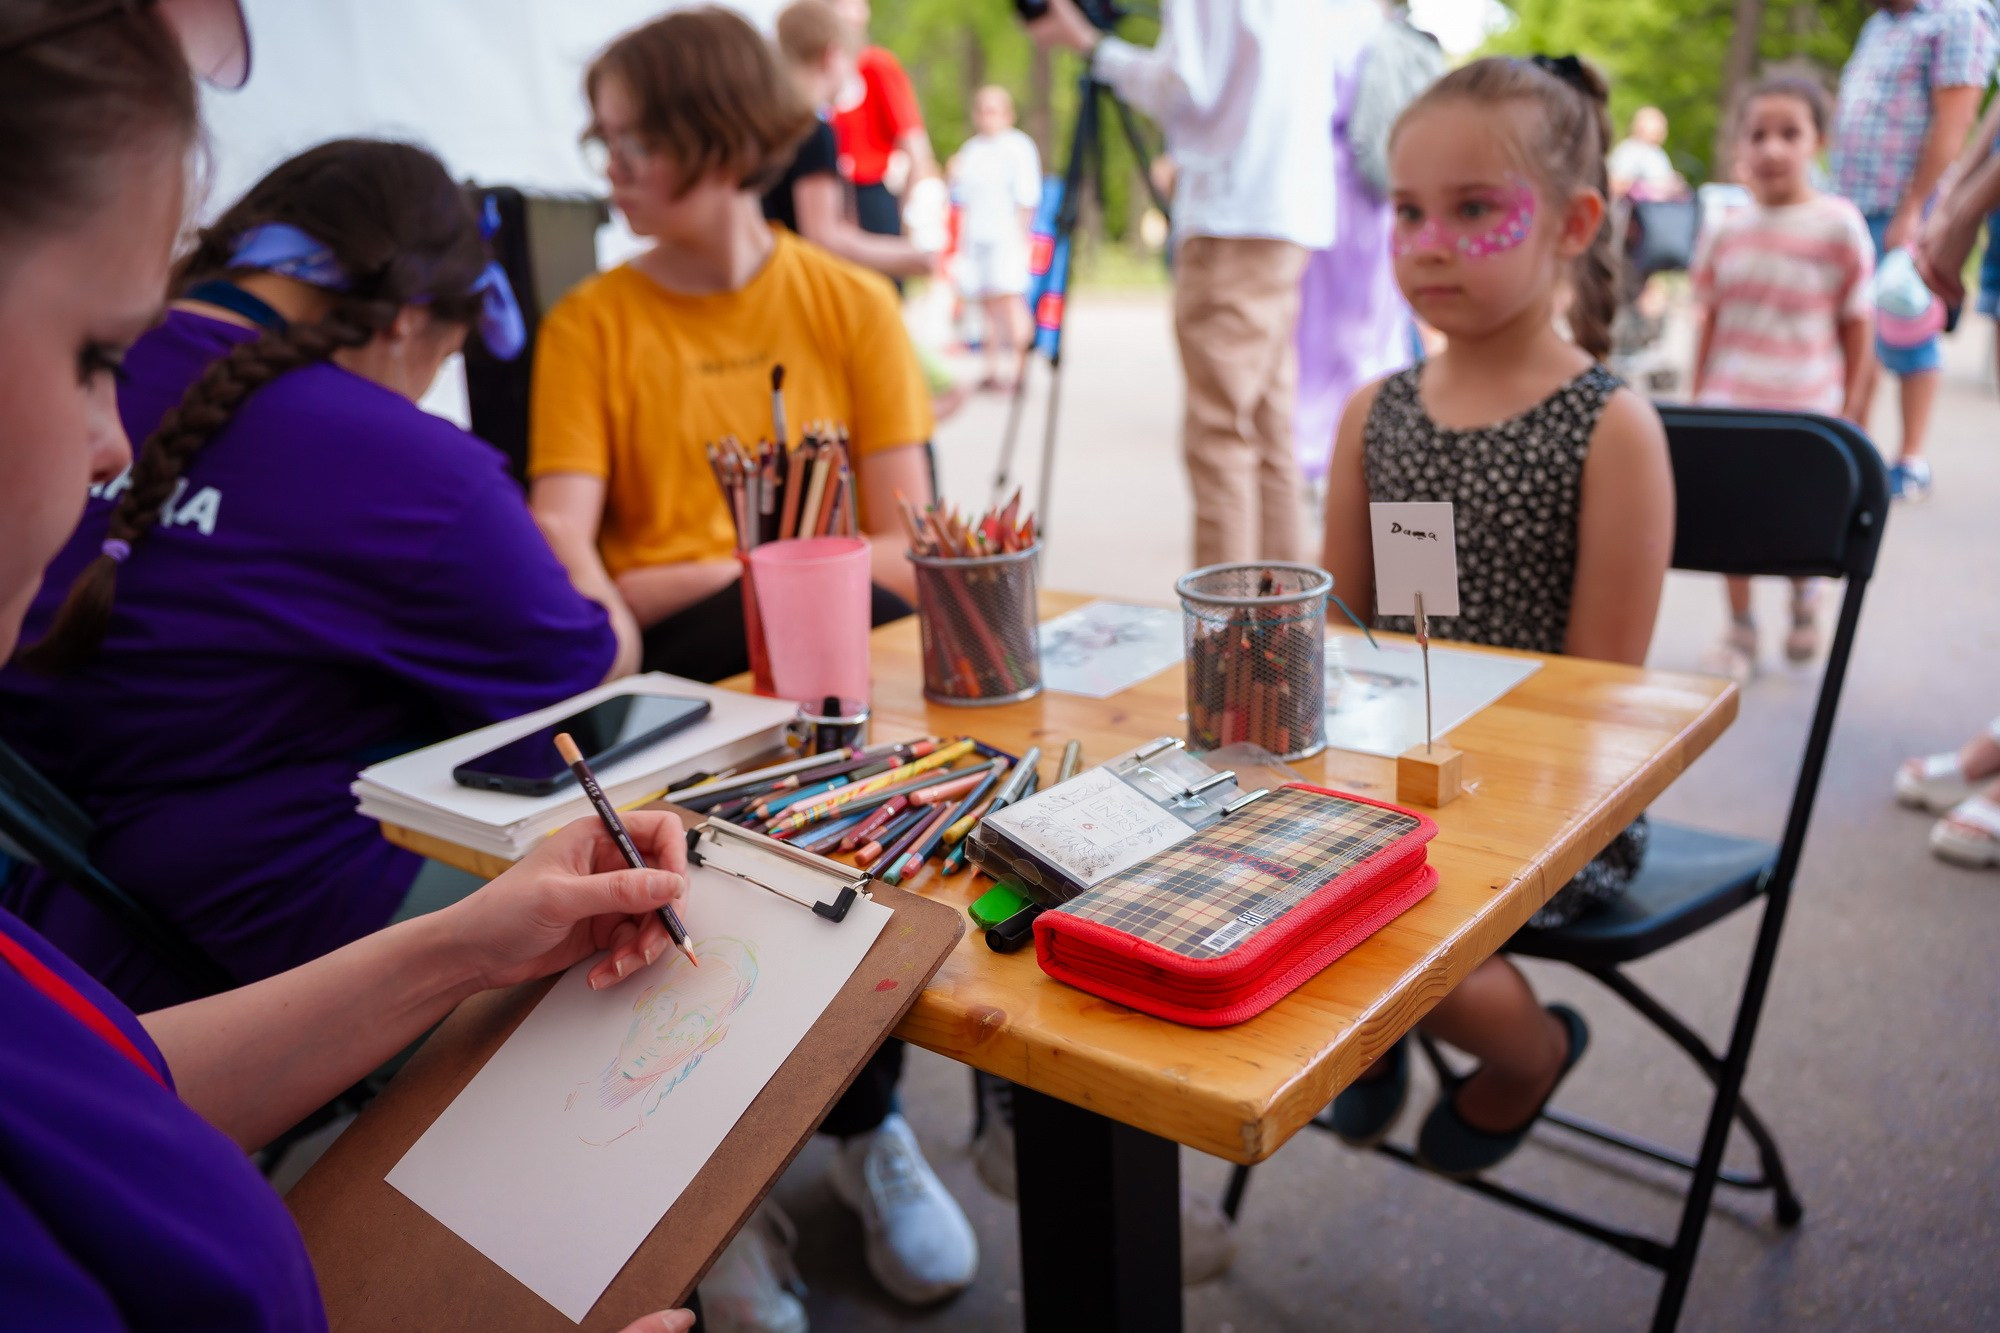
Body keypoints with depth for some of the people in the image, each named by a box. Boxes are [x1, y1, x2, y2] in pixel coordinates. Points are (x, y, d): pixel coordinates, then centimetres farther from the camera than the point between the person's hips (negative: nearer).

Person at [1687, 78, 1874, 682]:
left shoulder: (1839, 225, -6)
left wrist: (1851, 401, -2)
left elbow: (1857, 321, -2)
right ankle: (1739, 628, 19)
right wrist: (1697, 397, 9)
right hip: (1730, 403, 2)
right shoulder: (1725, 230, 2)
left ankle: (1804, 598, 38)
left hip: (1806, 407, -2)